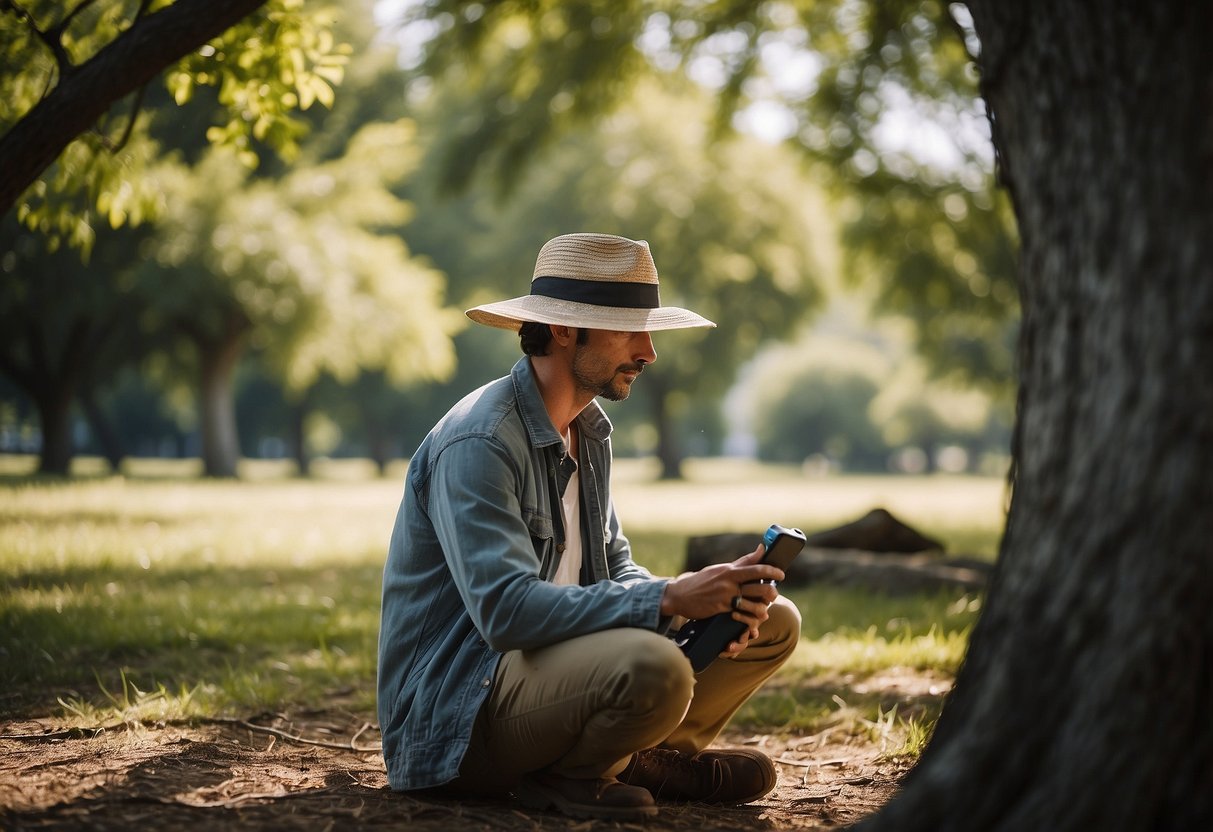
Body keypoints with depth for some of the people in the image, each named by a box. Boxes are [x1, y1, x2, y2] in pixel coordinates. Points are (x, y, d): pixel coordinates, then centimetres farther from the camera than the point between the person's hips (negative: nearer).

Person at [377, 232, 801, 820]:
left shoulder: (589, 430, 10)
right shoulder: (477, 443, -20)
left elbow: (614, 568, 12)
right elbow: (506, 609, -30)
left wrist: (710, 603, -9)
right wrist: (668, 600, -32)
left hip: (554, 664, 9)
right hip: (455, 713, -9)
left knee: (773, 622, 4)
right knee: (653, 666, -37)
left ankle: (648, 759, 3)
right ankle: (561, 778, -10)